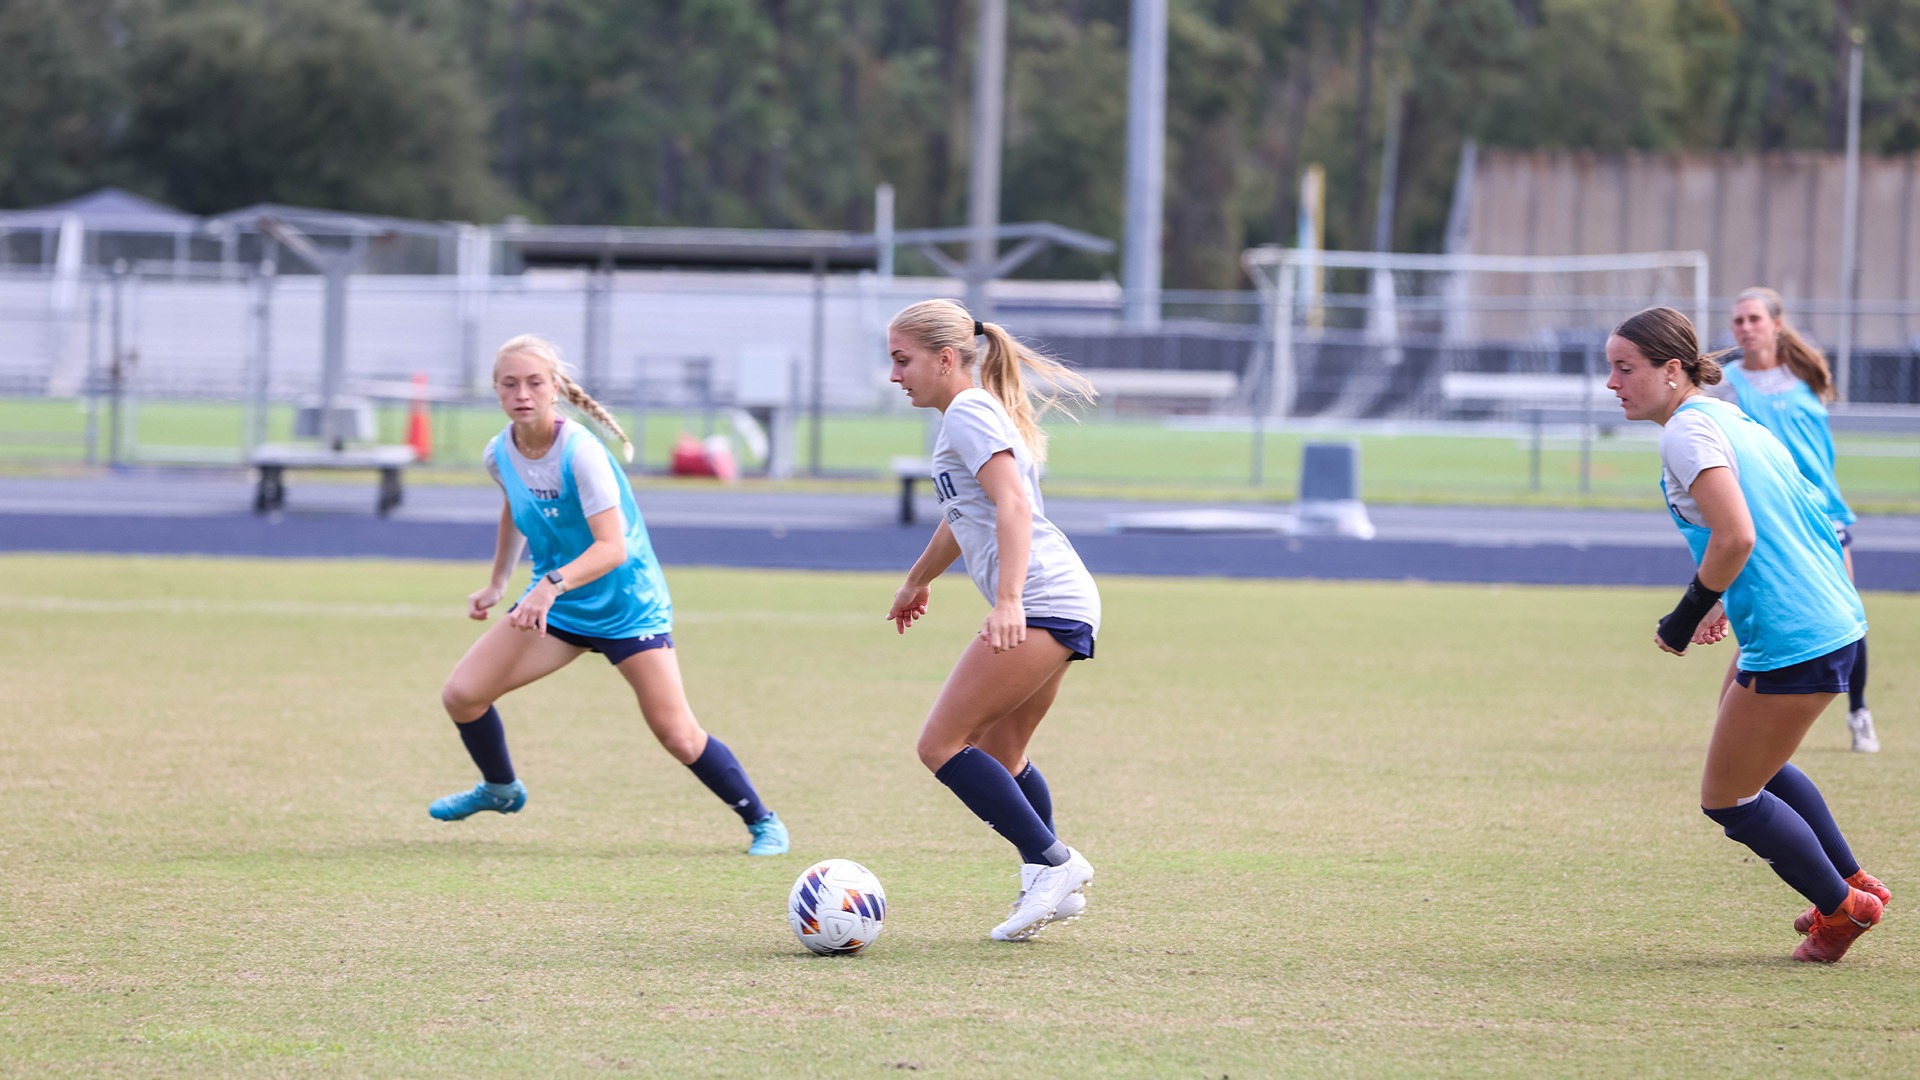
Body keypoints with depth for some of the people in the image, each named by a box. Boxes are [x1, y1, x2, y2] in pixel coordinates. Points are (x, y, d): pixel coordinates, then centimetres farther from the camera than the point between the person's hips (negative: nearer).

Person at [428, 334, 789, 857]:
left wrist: (553, 584, -47)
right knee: (461, 695, -4)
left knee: (677, 734, -12)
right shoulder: (500, 454, -6)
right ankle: (500, 790, 25)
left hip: (626, 604, -6)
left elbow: (612, 547, -33)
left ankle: (762, 821, 8)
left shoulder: (581, 452, -26)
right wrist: (497, 584, 21)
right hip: (554, 602, 6)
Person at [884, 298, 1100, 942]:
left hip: (1040, 603, -11)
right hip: (1063, 605, 11)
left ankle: (1052, 864, -11)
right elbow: (965, 514, 40)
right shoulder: (972, 414, 23)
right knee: (996, 754, 15)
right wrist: (918, 579, 54)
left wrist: (1008, 600, -31)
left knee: (942, 745, -11)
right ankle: (1051, 887, 15)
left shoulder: (967, 414, -8)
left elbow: (1014, 504, -21)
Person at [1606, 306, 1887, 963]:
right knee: (1751, 763, 28)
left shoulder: (1688, 430, -16)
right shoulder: (1726, 417, 13)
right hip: (1834, 618, 10)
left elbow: (1736, 538, -27)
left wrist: (1687, 616, -15)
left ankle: (1841, 909, 19)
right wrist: (1728, 604, 21)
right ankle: (1854, 884, 37)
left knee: (1727, 799, 5)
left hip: (1792, 642, -10)